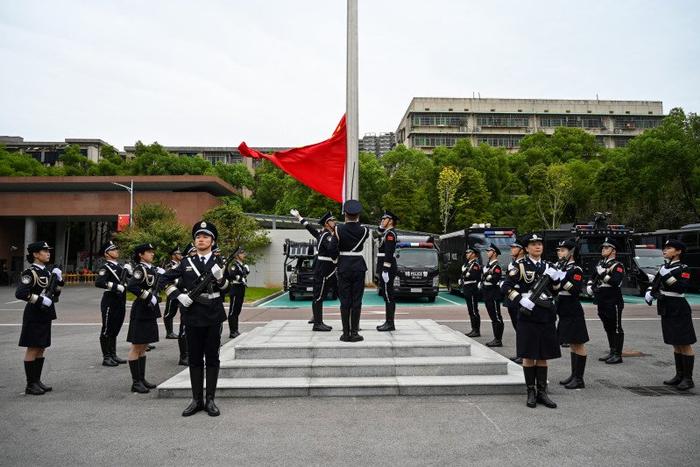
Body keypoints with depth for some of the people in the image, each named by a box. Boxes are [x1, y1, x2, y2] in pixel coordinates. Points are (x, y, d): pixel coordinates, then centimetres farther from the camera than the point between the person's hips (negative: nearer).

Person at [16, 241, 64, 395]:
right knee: (32, 349, 0)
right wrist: (40, 300, -23)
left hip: (45, 314, 8)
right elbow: (20, 293, -24)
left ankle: (37, 381, 23)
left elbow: (55, 293, 16)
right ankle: (30, 385, 8)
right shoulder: (30, 272, -13)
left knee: (41, 349, 13)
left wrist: (59, 281, 0)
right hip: (34, 315, -8)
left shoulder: (48, 270, 11)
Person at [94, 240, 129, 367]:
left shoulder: (120, 266, 14)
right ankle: (106, 358, 8)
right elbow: (98, 282, -24)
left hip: (120, 302, 8)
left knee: (115, 330, 15)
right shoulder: (106, 267, -10)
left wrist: (129, 271, 0)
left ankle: (113, 355, 25)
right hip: (110, 301, -8)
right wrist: (116, 286, -27)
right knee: (107, 330, 1)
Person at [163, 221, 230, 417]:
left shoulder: (219, 262, 3)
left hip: (214, 316, -1)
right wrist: (179, 295, -4)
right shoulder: (187, 263, 6)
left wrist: (220, 277, -22)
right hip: (192, 316, 2)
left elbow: (226, 290, -2)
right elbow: (167, 280, 11)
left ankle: (210, 400, 13)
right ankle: (197, 400, 18)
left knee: (212, 358, 5)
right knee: (194, 358, 8)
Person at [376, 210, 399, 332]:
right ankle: (388, 322, 17)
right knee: (386, 295, 11)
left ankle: (390, 324, -3)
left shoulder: (390, 233, -13)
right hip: (385, 268, 10)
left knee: (388, 295, -7)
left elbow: (389, 253, -21)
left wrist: (385, 270, -23)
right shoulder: (387, 233, 18)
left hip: (387, 268, -10)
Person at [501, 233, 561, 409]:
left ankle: (542, 392, 18)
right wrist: (522, 301, -18)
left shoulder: (548, 266, 12)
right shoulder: (521, 265, -4)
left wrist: (556, 277, -2)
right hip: (528, 316, -4)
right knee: (528, 355, 2)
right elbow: (506, 287, -9)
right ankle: (531, 392, 13)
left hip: (546, 316, 5)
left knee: (543, 356, 9)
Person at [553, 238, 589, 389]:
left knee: (578, 344, -1)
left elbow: (576, 290, -21)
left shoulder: (576, 269, -12)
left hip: (574, 313, -9)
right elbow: (556, 289, 16)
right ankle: (574, 375, 24)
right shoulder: (561, 268, 13)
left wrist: (563, 280, -25)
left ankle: (579, 379, 5)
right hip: (565, 312, 9)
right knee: (572, 343, 15)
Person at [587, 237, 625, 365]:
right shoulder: (600, 264, 15)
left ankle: (618, 355, 7)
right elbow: (593, 278, 25)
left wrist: (603, 273, -25)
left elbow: (616, 282, -24)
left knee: (616, 328, 0)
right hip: (602, 302, 8)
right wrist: (589, 286, 7)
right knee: (608, 328, 15)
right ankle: (612, 352, 25)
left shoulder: (617, 266, -9)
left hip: (613, 302, -8)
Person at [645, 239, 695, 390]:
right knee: (676, 345, 15)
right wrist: (649, 293, -2)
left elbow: (683, 287, -21)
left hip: (679, 310, -7)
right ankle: (679, 375, 24)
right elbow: (655, 284, 16)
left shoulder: (683, 268, -9)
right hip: (666, 310, 7)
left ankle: (688, 379, 7)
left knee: (684, 344, 0)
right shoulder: (663, 267, 11)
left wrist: (668, 276, -29)